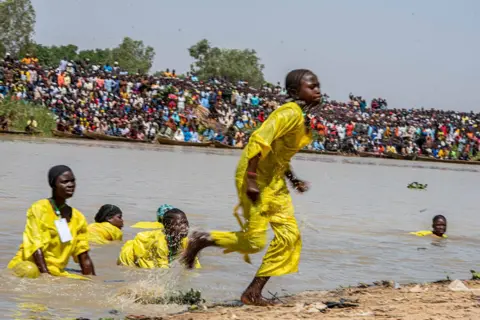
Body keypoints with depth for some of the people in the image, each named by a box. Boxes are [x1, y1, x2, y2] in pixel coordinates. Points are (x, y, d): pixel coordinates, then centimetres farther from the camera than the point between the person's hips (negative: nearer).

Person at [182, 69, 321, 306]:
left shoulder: (303, 117, 10)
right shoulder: (290, 113, -19)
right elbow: (259, 142, -27)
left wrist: (293, 179, 12)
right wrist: (251, 181, -29)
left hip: (274, 182, 10)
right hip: (257, 179, -10)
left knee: (289, 236, 3)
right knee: (253, 242, -8)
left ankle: (253, 292, 7)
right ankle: (203, 240, 13)